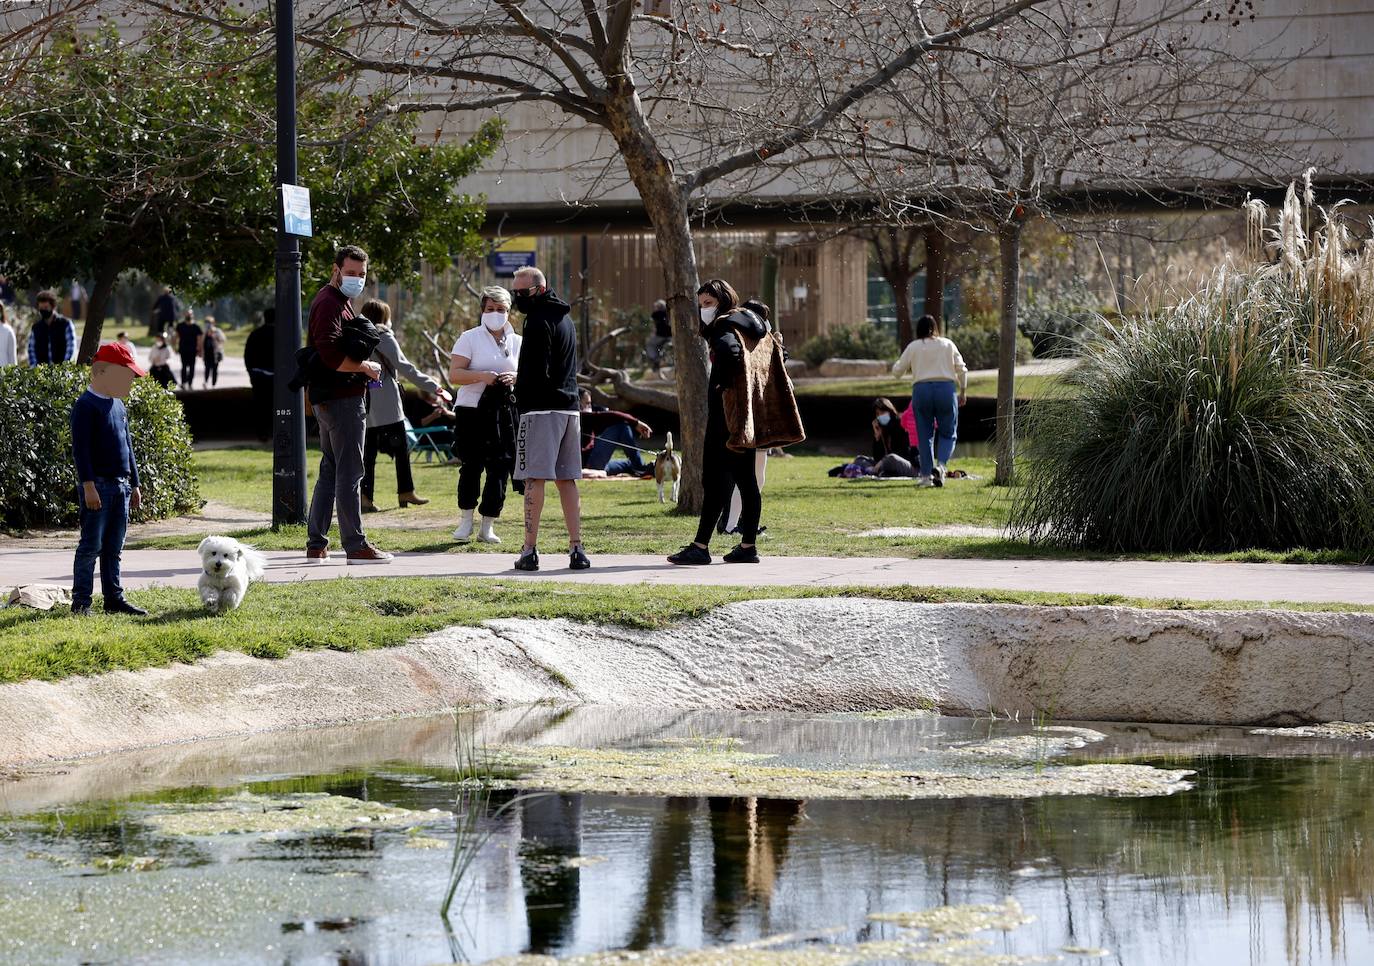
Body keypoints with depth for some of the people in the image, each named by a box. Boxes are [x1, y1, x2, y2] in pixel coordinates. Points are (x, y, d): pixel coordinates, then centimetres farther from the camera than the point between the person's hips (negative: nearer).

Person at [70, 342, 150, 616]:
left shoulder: (119, 406, 17)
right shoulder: (86, 405, -11)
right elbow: (80, 448, -16)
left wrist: (134, 485, 23)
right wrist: (88, 485, -22)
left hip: (121, 485, 8)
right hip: (98, 485, -8)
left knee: (114, 548, 11)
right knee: (91, 545, -7)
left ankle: (114, 598, 15)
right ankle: (81, 601, -4)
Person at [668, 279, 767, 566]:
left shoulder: (725, 328, -13)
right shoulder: (747, 324, 16)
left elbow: (728, 348, -35)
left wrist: (727, 385, -23)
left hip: (725, 416, -10)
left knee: (714, 480, -8)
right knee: (745, 479, 10)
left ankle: (701, 547, -9)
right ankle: (748, 545, 12)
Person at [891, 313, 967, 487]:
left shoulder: (913, 347, 7)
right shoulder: (948, 344, 11)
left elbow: (897, 370, 10)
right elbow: (961, 370, 8)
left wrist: (897, 364, 32)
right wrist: (962, 392, 17)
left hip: (921, 389, 0)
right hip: (946, 388, 0)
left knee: (925, 435, 8)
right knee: (948, 433, 8)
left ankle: (926, 475, 5)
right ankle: (941, 465, -16)